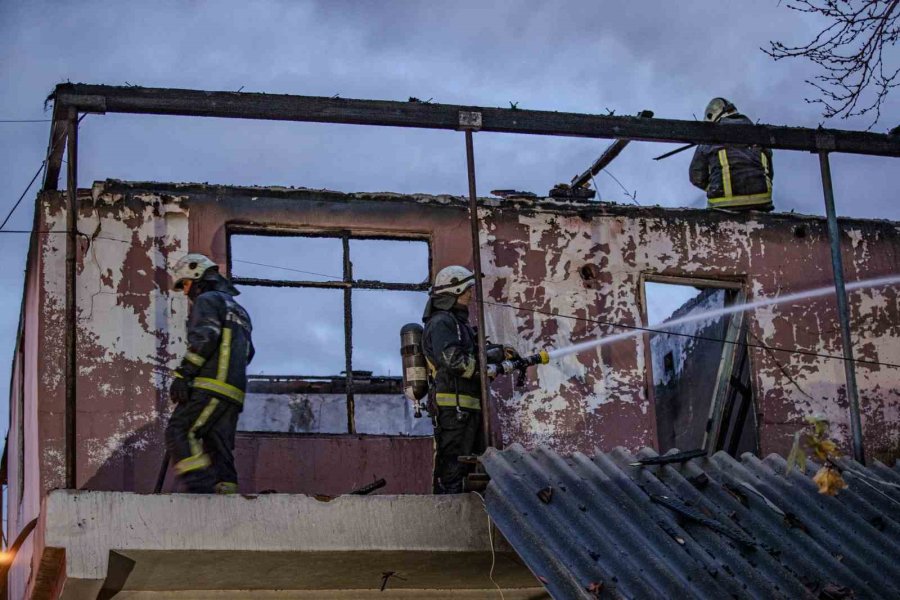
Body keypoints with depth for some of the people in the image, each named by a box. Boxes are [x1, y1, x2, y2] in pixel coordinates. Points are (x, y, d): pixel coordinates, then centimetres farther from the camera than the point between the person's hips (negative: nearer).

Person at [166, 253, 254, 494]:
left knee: (179, 433, -14)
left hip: (211, 387, -9)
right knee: (219, 448, 5)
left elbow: (203, 339, -14)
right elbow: (247, 352, 29)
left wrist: (182, 374, -18)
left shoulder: (207, 300, 2)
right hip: (234, 392, 9)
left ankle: (200, 488, -28)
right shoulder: (238, 309, 31)